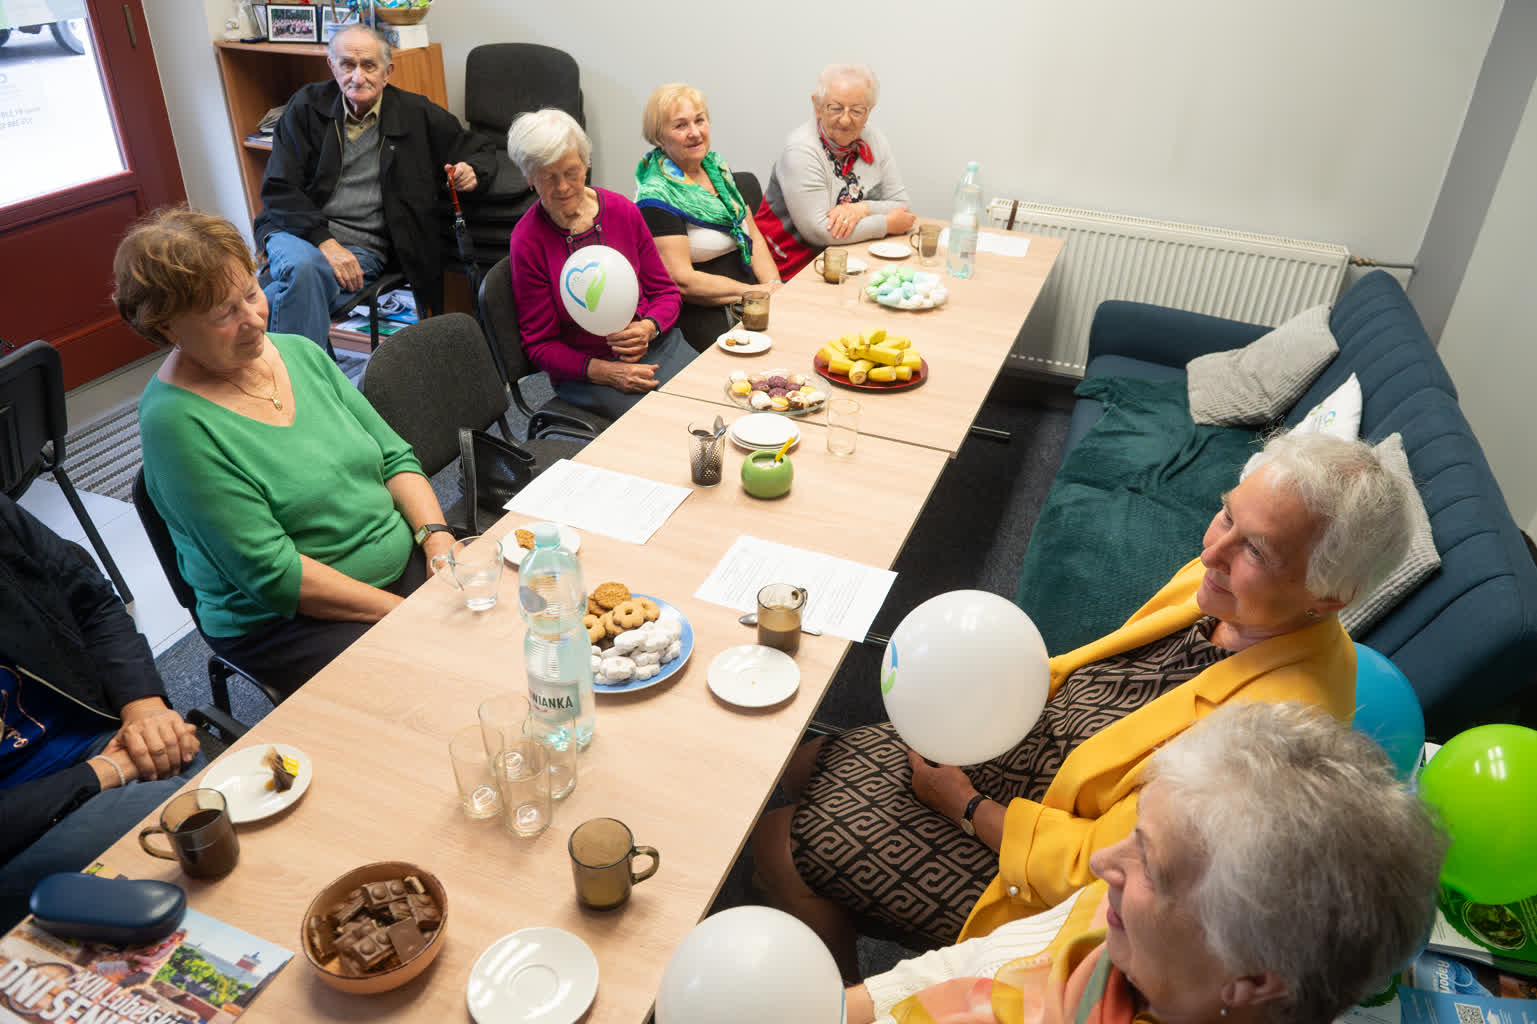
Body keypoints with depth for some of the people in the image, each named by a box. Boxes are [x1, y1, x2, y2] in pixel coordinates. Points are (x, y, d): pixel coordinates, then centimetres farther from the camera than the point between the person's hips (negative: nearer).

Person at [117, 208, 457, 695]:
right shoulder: (176, 423, -14)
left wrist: (439, 540, -8)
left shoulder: (299, 352, 7)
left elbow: (394, 456, 10)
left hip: (404, 563, 7)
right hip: (285, 623, -6)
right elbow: (271, 573, -18)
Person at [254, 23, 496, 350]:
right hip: (301, 230, 1)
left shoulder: (417, 114, 9)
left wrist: (471, 171, -7)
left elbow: (482, 151, 21)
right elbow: (279, 189, 1)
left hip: (364, 247, -1)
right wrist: (325, 242, -17)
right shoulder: (307, 106, 7)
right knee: (304, 266, -37)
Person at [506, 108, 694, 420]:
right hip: (584, 369, -4)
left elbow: (665, 291, 10)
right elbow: (541, 344, -4)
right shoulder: (527, 241, -7)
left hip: (656, 343, 4)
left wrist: (648, 328, -14)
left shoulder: (623, 210, 2)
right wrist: (605, 372, -20)